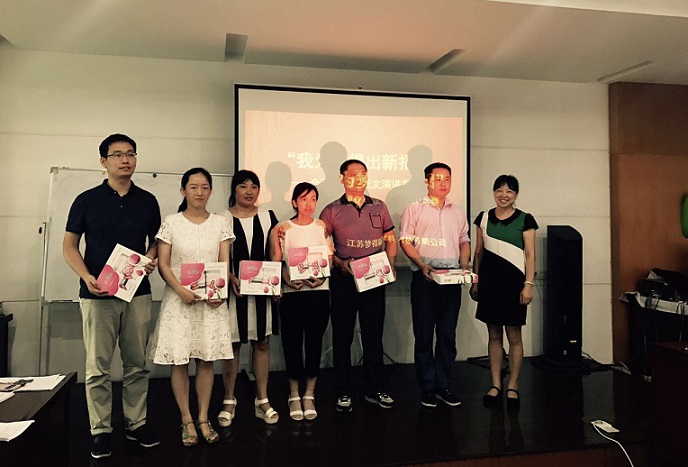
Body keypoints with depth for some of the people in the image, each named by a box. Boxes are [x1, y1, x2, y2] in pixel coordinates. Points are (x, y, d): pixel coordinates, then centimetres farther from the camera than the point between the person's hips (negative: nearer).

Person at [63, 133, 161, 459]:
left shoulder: (147, 201, 6)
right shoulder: (87, 200, 0)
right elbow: (69, 245, 3)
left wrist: (151, 259, -7)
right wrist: (87, 277, -12)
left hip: (138, 293, 2)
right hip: (97, 294, -2)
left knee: (137, 364, 9)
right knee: (98, 367, 4)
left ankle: (136, 424, 22)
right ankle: (101, 430, 17)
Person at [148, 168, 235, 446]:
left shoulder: (220, 223, 5)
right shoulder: (171, 223, 0)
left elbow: (225, 263, 3)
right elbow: (163, 264, -3)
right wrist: (181, 290, -18)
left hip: (211, 299, 2)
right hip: (179, 299, -1)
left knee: (207, 360, 6)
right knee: (179, 361, 1)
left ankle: (203, 419, 18)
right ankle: (187, 421, 15)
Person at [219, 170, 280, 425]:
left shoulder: (268, 217, 8)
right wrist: (230, 278, -18)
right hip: (233, 289, -2)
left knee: (262, 343, 8)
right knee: (231, 344, 5)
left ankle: (262, 400, 19)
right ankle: (229, 401, 20)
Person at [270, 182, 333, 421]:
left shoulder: (322, 227, 8)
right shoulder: (283, 229, 3)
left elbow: (330, 258, 7)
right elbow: (277, 262, 0)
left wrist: (321, 275, -12)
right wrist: (289, 280, -16)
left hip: (319, 291, 2)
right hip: (292, 293, -1)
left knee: (314, 343, 5)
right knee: (293, 343, 2)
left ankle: (309, 395, 20)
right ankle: (294, 396, 18)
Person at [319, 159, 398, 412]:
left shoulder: (379, 207, 10)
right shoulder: (332, 210, 1)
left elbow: (391, 240, 13)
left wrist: (390, 265, -4)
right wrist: (340, 263, -15)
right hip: (343, 280, -2)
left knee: (374, 336, 10)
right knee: (342, 336, 5)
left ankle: (374, 389, 23)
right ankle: (343, 392, 17)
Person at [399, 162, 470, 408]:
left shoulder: (458, 212, 16)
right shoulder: (414, 209, 2)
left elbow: (464, 242, 20)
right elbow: (405, 241, -3)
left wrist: (464, 267, 3)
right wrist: (423, 266, -15)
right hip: (425, 276, -4)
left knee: (448, 334, 7)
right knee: (424, 334, 1)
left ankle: (444, 385, 18)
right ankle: (427, 387, 11)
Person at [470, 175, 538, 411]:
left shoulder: (525, 220, 0)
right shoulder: (484, 218, 8)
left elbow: (530, 255, -2)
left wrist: (528, 284, -10)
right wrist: (474, 281, 9)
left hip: (513, 281, -3)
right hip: (489, 281, 3)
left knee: (514, 337, 2)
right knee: (494, 335, 8)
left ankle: (513, 387, 14)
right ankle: (495, 385, 17)